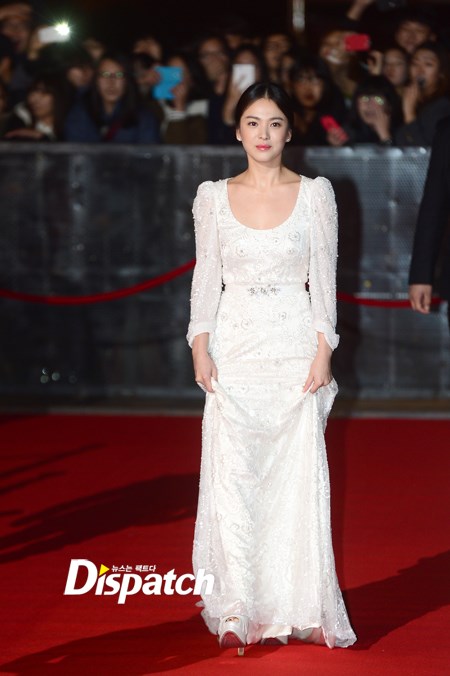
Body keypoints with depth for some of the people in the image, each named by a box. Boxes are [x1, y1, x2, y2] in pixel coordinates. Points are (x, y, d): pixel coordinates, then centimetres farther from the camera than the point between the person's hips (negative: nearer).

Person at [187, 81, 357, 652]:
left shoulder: (315, 194, 3)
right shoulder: (214, 197, 6)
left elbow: (324, 278, 3)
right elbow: (206, 277, 8)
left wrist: (323, 352, -5)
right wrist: (200, 347, -3)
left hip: (296, 347, -1)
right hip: (235, 348, 1)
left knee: (298, 477, -2)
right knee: (232, 479, -4)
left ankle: (300, 608, 7)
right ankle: (238, 611, 0)